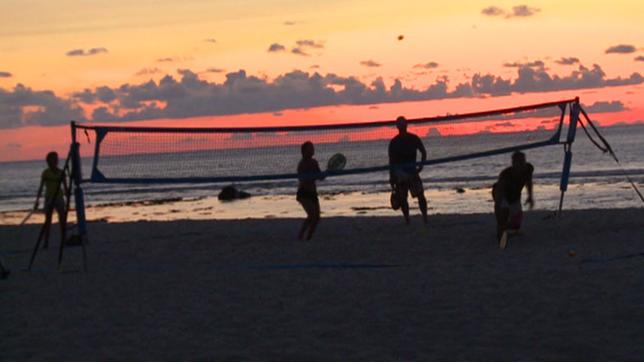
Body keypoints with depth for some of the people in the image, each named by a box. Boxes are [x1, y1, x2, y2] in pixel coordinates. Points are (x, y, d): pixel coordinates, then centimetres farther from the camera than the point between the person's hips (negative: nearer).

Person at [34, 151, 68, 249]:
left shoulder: (60, 173, 4)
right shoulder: (45, 173, -4)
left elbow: (65, 187, 10)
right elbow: (41, 187, -5)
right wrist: (37, 200, -10)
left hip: (59, 198, 3)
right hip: (49, 199, -3)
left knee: (63, 221, -1)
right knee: (48, 221, -1)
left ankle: (63, 240, 6)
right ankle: (46, 242, 1)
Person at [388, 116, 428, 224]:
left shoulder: (414, 138, 3)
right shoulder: (394, 142, 0)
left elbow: (423, 152, 13)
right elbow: (391, 160, 4)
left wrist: (421, 166, -2)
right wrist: (391, 177, 1)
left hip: (412, 171, 0)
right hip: (399, 173, 0)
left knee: (420, 195, -11)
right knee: (402, 198, -2)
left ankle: (425, 218, -6)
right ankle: (407, 219, 10)